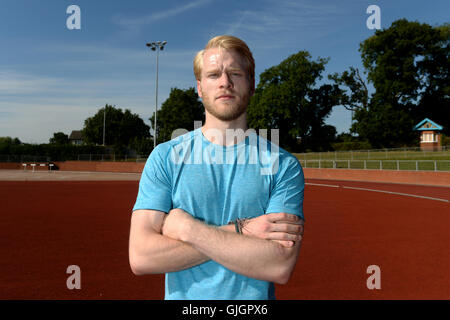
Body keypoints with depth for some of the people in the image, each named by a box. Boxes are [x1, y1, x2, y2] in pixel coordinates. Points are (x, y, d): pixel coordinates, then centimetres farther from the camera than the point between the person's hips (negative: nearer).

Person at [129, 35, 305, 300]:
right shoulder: (165, 157, -7)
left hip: (256, 300, 0)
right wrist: (238, 231, -20)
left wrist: (188, 228, -19)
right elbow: (141, 257, -15)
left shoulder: (284, 165, -9)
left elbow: (281, 267, -19)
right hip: (182, 298, 1)